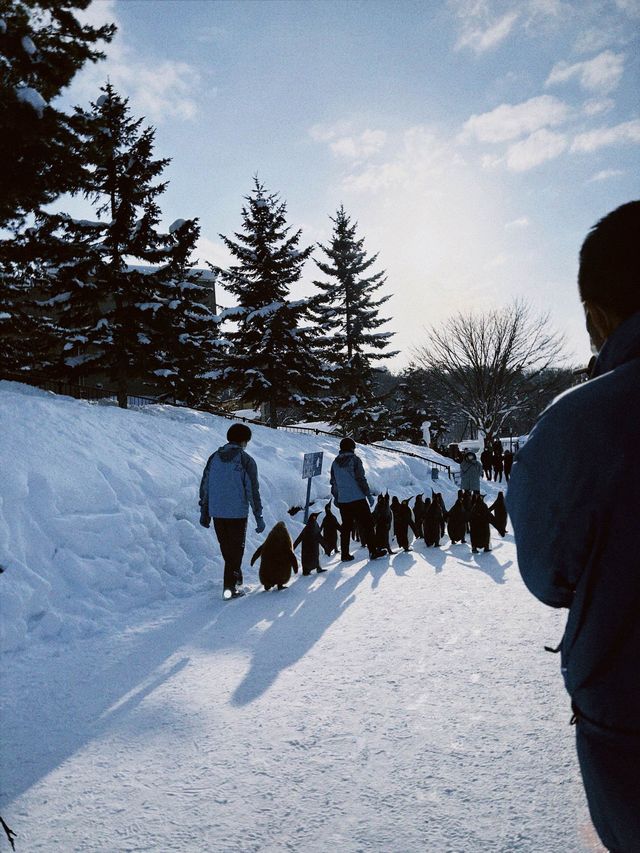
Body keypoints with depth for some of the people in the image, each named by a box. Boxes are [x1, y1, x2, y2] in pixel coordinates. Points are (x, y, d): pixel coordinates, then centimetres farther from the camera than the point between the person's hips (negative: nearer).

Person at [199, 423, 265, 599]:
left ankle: (236, 578, 34)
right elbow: (253, 491, -11)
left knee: (226, 549, 20)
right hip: (237, 514, -4)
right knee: (236, 549, 8)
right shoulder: (246, 460, -10)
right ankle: (230, 588, 8)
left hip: (216, 512, 5)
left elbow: (204, 486, 8)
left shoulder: (214, 457, 5)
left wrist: (204, 512, 17)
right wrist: (259, 517, -4)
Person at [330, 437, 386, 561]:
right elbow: (361, 479, -11)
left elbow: (333, 483, 14)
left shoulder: (335, 463, 9)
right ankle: (373, 551, -1)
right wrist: (369, 495, -5)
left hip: (342, 501, 5)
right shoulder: (354, 459, -7)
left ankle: (344, 554, 13)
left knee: (346, 527, 11)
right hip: (357, 499, -5)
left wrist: (336, 498, 25)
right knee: (367, 524, 1)